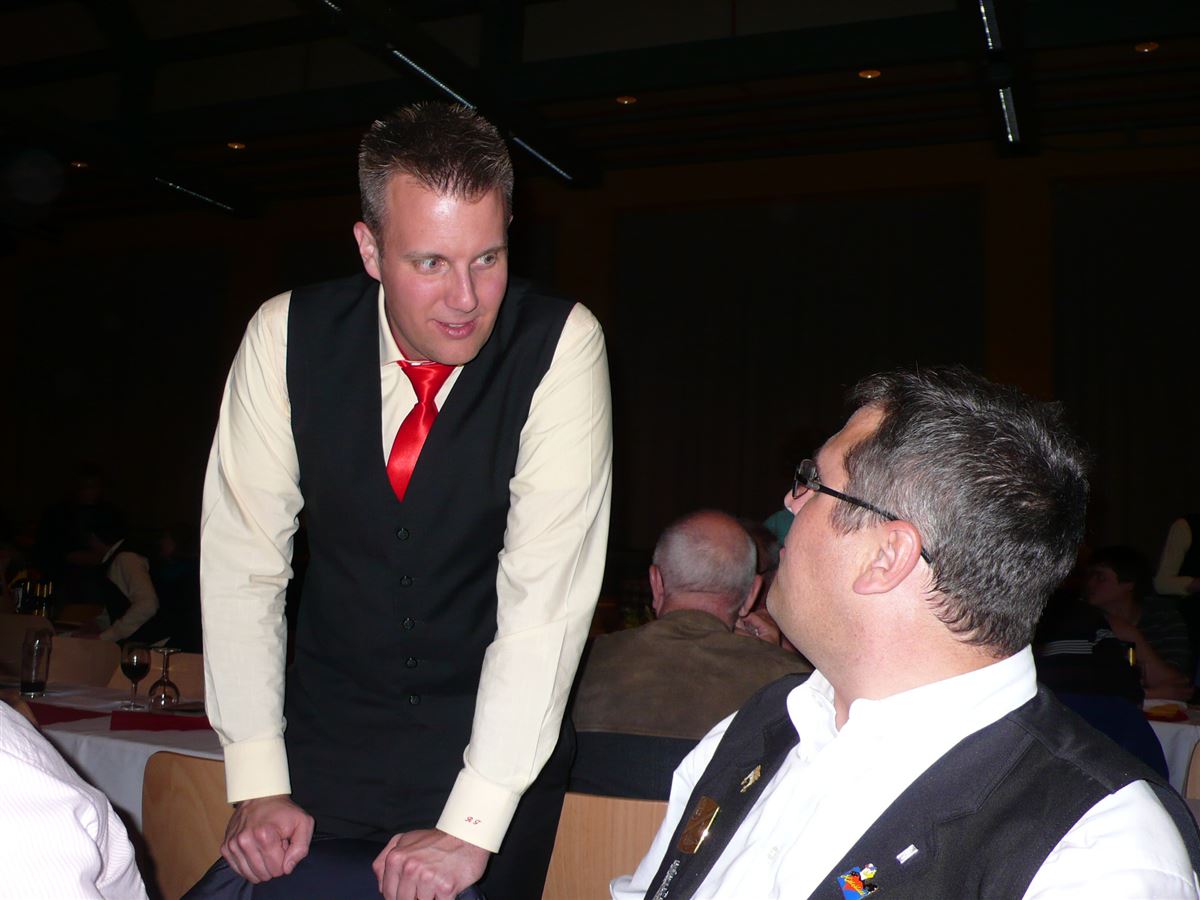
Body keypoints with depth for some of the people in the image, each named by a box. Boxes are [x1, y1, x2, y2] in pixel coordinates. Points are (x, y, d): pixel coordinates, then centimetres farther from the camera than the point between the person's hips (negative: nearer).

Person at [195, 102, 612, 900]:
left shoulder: (561, 345, -18)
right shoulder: (287, 335, -11)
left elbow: (548, 588, -22)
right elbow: (243, 558, -8)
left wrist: (472, 826, -23)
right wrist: (258, 786, -10)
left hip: (497, 737, -1)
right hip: (331, 734, 2)